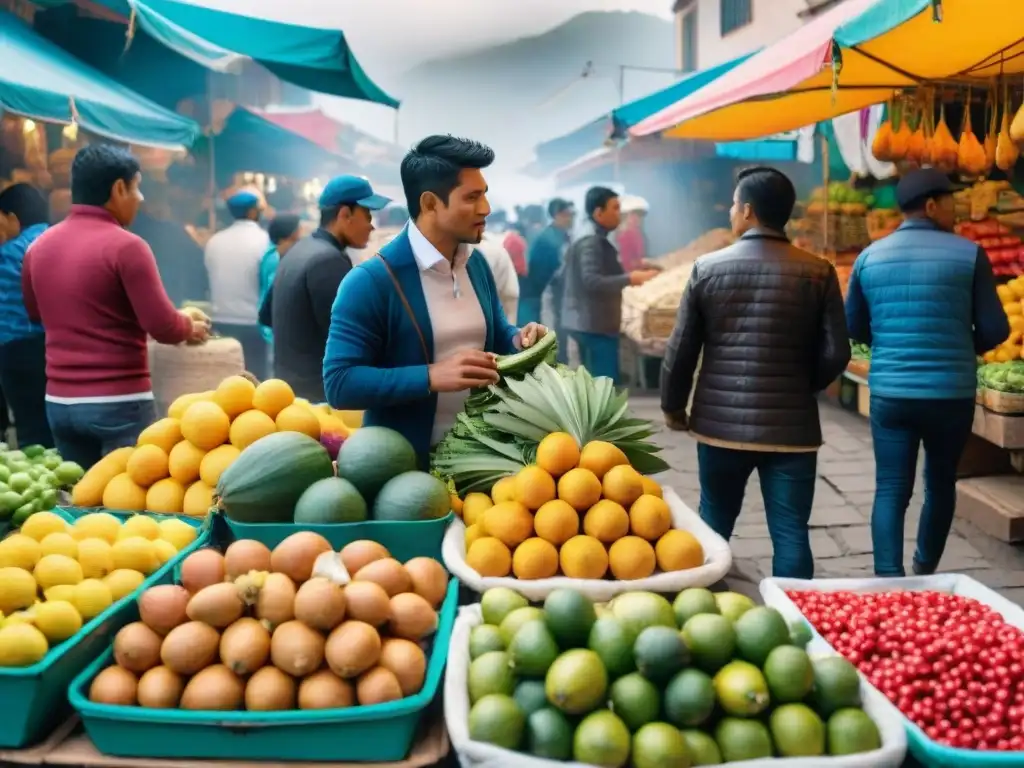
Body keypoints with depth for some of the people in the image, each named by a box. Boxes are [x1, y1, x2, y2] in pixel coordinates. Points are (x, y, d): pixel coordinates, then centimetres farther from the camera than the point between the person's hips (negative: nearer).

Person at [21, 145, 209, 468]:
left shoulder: (39, 246, 6)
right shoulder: (126, 246, -14)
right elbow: (163, 328, -16)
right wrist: (190, 325, 4)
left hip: (59, 401, 7)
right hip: (119, 402, -6)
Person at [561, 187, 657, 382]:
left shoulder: (580, 238, 15)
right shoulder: (592, 241, -15)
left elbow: (564, 276, 20)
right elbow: (591, 281, -25)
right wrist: (628, 278, -22)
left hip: (582, 321, 11)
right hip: (596, 324, -10)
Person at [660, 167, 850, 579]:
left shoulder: (707, 267, -3)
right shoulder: (818, 272, -4)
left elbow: (681, 350, -1)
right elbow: (835, 353, -4)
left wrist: (673, 406, 15)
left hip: (720, 422, 1)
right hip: (791, 425, -1)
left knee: (713, 526, 18)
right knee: (791, 535, 6)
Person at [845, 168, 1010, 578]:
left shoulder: (870, 257, 4)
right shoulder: (969, 253, -4)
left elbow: (854, 328, 12)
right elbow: (995, 329, -2)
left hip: (889, 393, 1)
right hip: (952, 394, -1)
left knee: (891, 490, 4)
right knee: (941, 484, 18)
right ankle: (925, 573, 35)